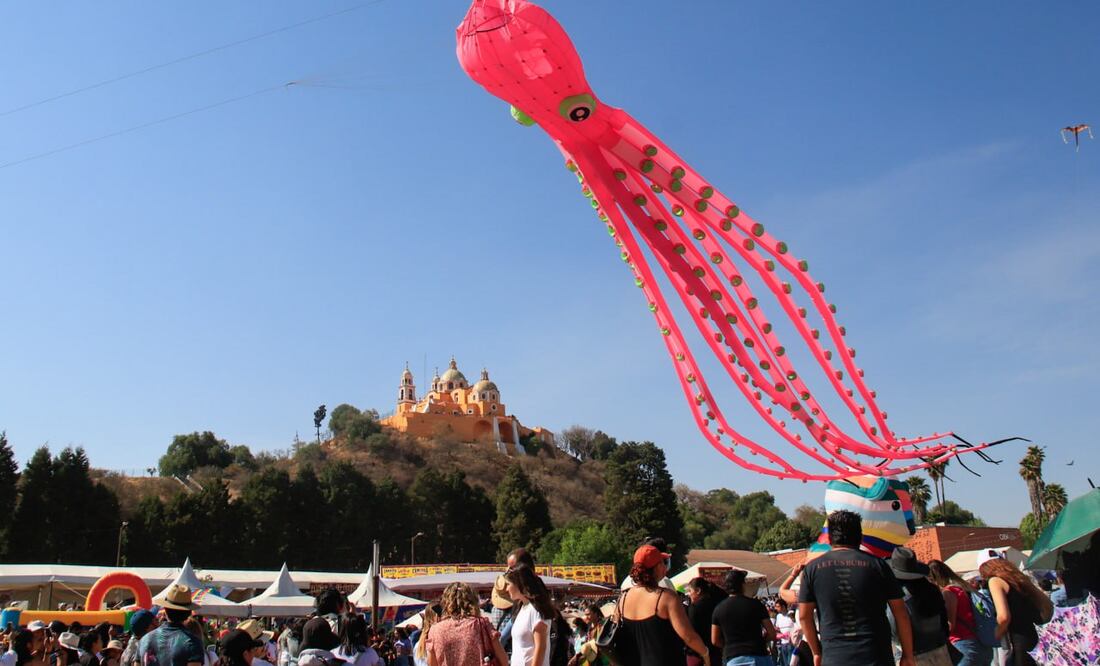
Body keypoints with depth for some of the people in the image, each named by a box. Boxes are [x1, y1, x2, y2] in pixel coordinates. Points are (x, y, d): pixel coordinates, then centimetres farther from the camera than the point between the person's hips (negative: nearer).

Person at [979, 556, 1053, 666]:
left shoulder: (995, 580, -9)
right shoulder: (1018, 578, 14)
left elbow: (1003, 617, -21)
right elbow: (1048, 606, 18)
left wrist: (996, 637, -4)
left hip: (1017, 644, -8)